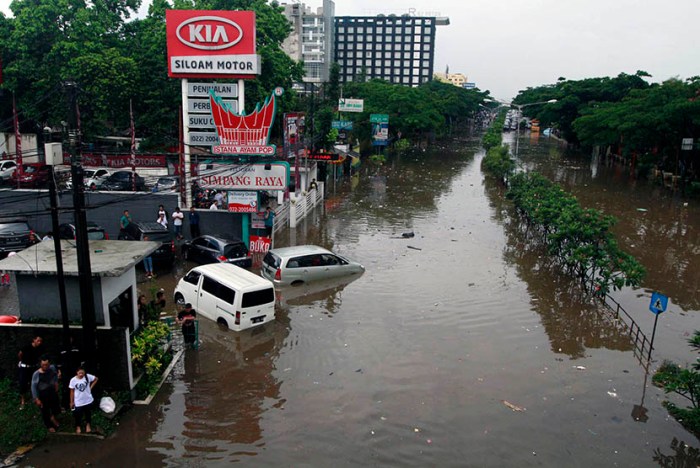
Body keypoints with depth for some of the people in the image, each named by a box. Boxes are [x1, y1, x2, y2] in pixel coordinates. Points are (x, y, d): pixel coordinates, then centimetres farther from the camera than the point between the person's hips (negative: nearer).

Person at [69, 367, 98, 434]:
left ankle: (88, 425, 45)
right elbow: (72, 391, -7)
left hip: (88, 400, 1)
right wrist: (72, 402, 0)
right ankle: (78, 426, 41)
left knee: (88, 414, 20)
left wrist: (91, 387, -4)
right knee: (78, 415, 14)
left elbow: (96, 379, 3)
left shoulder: (88, 377, -17)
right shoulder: (73, 380, -18)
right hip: (78, 402, -1)